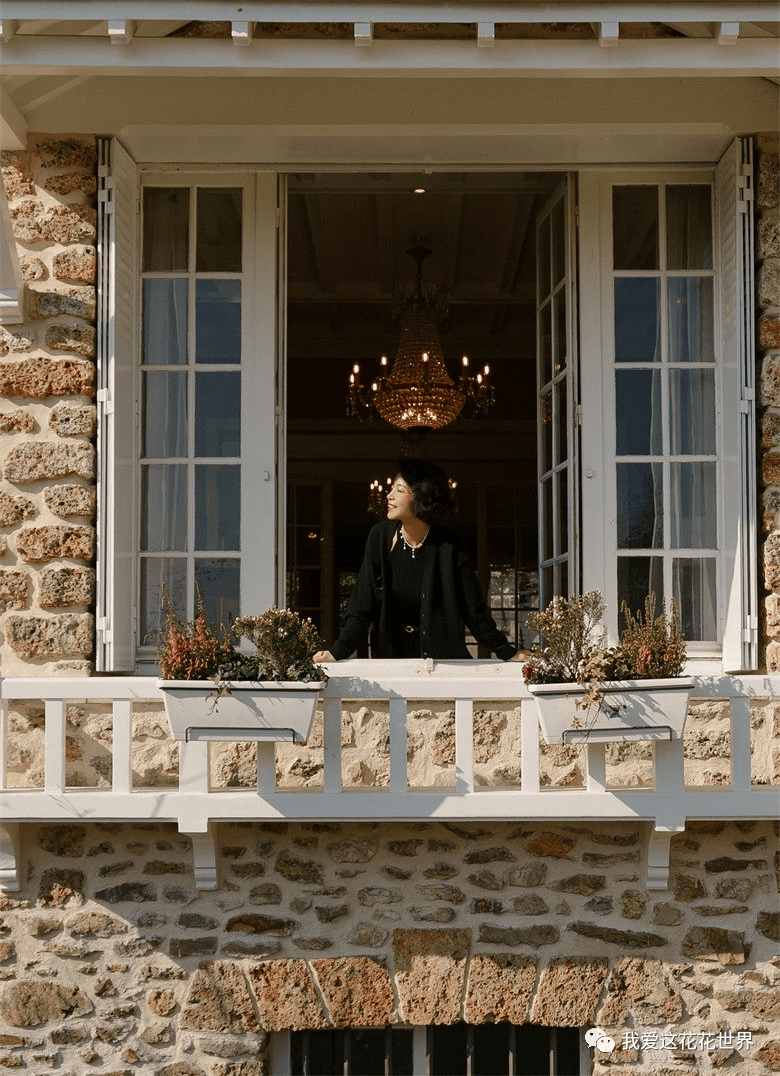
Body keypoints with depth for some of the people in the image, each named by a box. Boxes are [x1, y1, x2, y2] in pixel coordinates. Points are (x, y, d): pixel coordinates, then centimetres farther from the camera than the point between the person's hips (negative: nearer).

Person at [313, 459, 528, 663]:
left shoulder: (446, 546, -9)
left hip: (442, 657, -2)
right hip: (390, 656, 2)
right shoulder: (381, 536, -3)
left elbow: (474, 610, -4)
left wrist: (508, 653, -7)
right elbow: (362, 607, -1)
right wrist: (337, 652, -10)